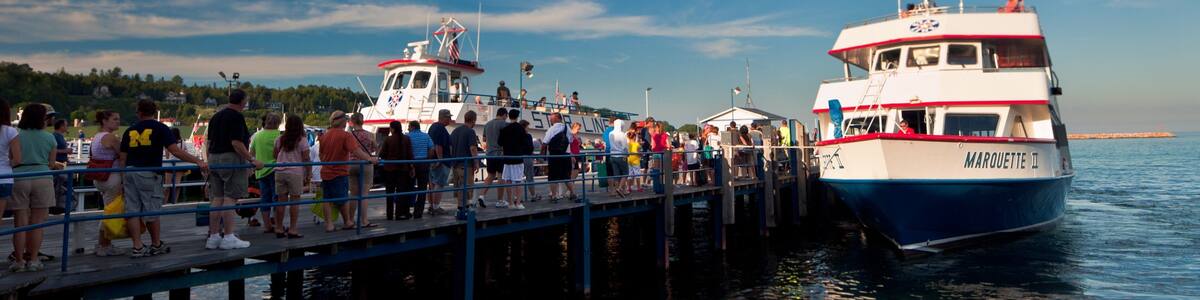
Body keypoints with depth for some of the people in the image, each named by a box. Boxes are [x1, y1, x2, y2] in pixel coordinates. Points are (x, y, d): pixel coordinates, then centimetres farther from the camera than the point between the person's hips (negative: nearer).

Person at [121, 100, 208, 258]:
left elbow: (122, 158, 11)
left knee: (132, 211, 5)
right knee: (152, 211, 5)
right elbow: (175, 150, -12)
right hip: (149, 173, -4)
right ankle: (156, 245, 17)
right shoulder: (159, 128, 0)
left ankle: (137, 247, 3)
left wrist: (122, 180, 16)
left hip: (129, 173, 4)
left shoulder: (129, 131, 12)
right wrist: (198, 161, -14)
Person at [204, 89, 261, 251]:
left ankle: (213, 237, 11)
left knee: (217, 199, 9)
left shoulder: (215, 116, 15)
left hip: (214, 158, 8)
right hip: (232, 159, -8)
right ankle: (228, 237, -6)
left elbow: (209, 142, 18)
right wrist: (252, 160, -17)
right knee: (230, 198, -6)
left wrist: (209, 161, 26)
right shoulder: (237, 117, -11)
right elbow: (236, 143, -18)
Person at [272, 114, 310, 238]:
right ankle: (292, 230, -2)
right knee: (295, 200, 0)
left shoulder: (279, 139, 9)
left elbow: (274, 155, 16)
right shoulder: (302, 140, -4)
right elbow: (306, 158, -6)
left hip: (280, 171, 4)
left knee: (281, 200, 9)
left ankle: (279, 229, 13)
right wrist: (308, 174, 2)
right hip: (295, 172, -4)